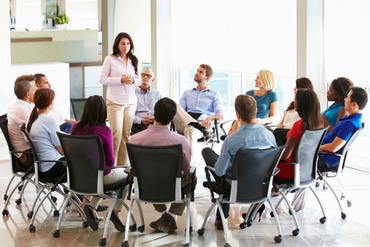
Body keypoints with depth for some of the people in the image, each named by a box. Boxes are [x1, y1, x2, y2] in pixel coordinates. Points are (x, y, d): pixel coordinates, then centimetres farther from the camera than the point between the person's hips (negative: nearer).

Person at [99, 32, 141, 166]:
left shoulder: (133, 60, 10)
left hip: (131, 102, 4)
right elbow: (102, 79, -4)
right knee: (116, 134, -9)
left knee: (126, 135, 5)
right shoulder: (110, 59, -2)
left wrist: (133, 80, -8)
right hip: (115, 102, -4)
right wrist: (120, 80, -15)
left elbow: (139, 80, 16)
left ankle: (122, 165, 12)